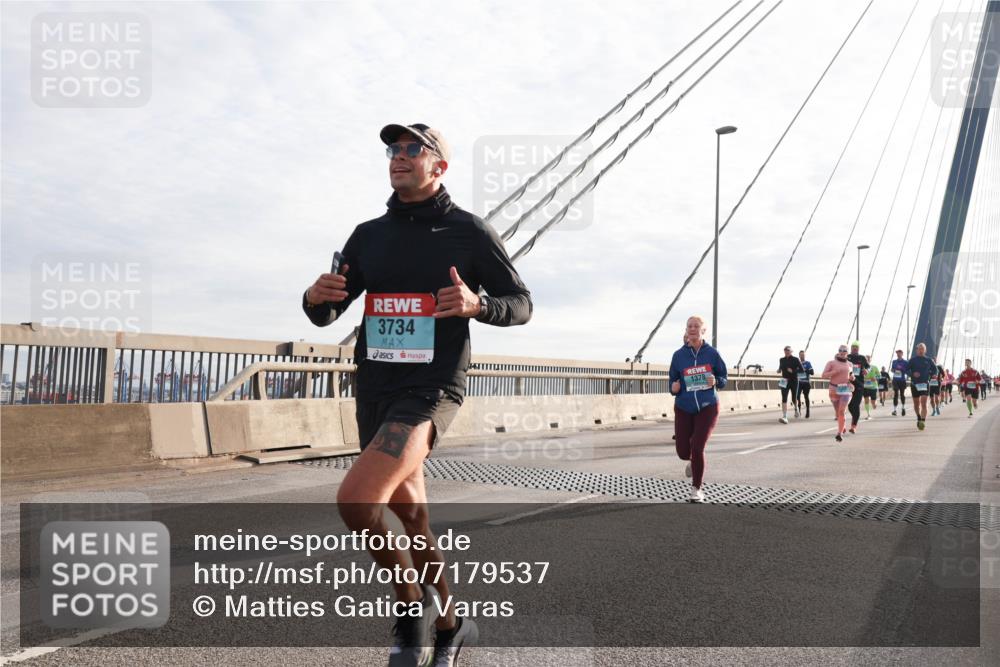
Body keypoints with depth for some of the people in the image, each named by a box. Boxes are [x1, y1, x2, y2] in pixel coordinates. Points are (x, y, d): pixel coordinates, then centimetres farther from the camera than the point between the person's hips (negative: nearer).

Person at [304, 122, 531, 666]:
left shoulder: (469, 231, -2)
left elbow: (521, 304, 2)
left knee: (355, 499, -23)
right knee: (409, 514, 15)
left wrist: (477, 305, -19)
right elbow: (327, 315, 12)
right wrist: (315, 297, -12)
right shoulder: (369, 235, 10)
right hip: (373, 389, 6)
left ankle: (412, 606, 3)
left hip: (431, 388, -6)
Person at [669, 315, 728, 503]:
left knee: (697, 447, -15)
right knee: (683, 452, 4)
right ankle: (693, 461, 45)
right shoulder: (678, 355, -2)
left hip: (707, 408, -2)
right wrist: (674, 388, -15)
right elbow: (673, 380, 7)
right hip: (684, 409, 2)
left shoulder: (712, 353, -4)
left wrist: (715, 382, -16)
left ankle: (697, 490, 3)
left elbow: (724, 377, 6)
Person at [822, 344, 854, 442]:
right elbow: (823, 375, -9)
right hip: (834, 390, 0)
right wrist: (834, 371, -21)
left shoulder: (850, 364, 9)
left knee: (842, 411, -16)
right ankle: (843, 426, 43)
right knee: (837, 412, 12)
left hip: (846, 390, 0)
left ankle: (839, 434, -17)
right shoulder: (831, 363, -1)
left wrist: (852, 377, 4)